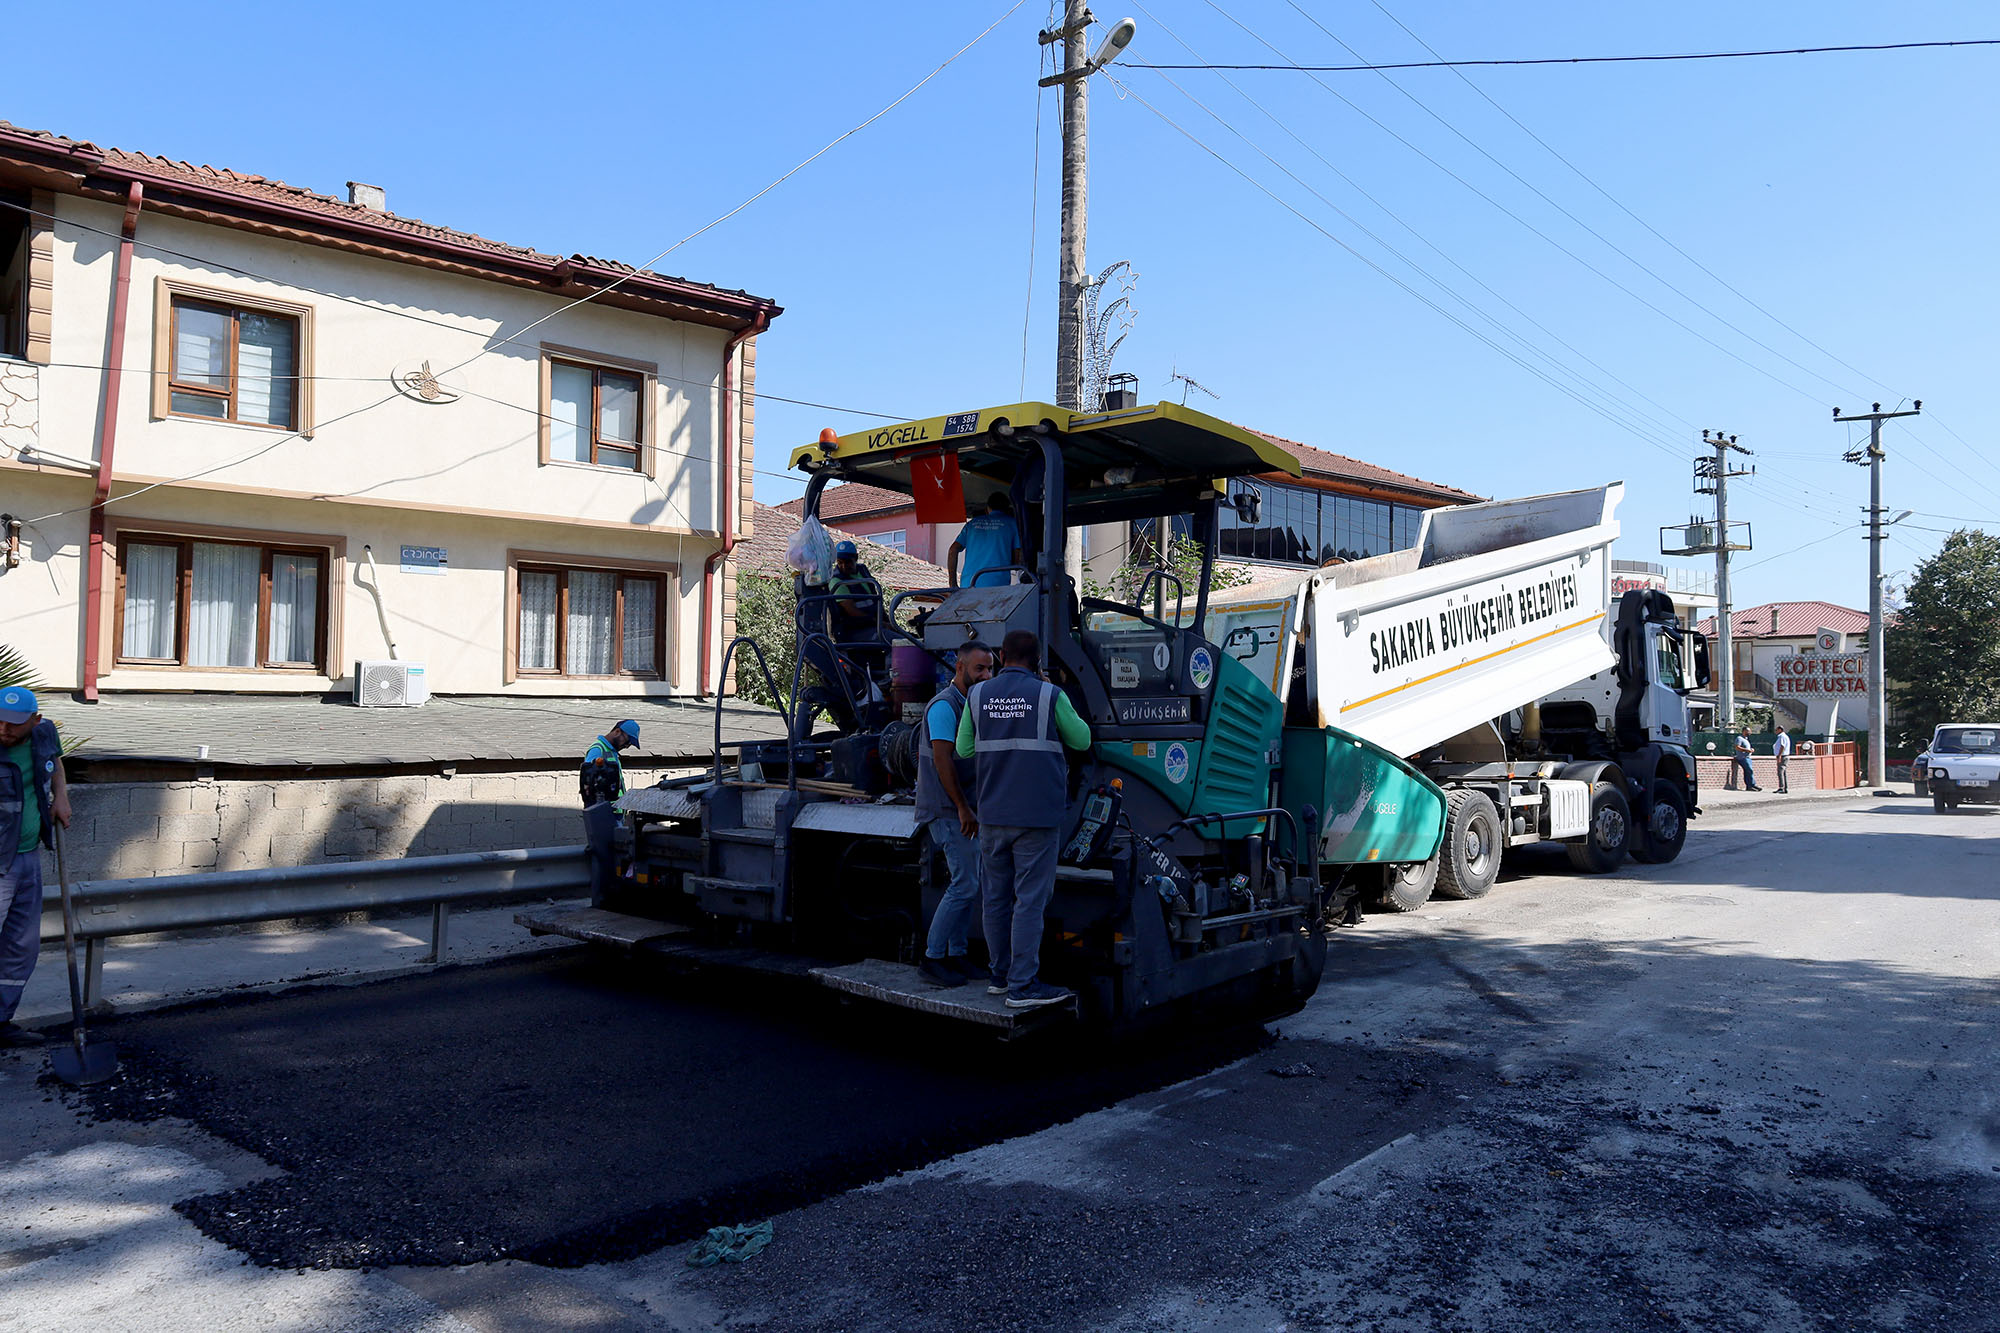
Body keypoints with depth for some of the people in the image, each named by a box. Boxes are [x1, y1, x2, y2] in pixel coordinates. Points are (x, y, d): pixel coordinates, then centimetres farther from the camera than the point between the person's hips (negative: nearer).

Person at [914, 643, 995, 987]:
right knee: (965, 884, -11)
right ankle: (932, 957, -3)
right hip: (947, 810, -10)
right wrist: (963, 808, -20)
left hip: (962, 811, 10)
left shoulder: (972, 703, 17)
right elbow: (942, 759, -20)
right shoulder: (944, 705, -13)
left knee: (968, 884, 10)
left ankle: (956, 954, 18)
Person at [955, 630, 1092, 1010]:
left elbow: (964, 749, 12)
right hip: (1037, 815, -4)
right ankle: (1022, 985, -2)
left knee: (995, 897, 13)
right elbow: (1082, 740, 7)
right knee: (1030, 899, -2)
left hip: (992, 814, 4)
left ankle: (1001, 975, 23)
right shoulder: (1049, 695, -5)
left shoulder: (978, 695, 5)